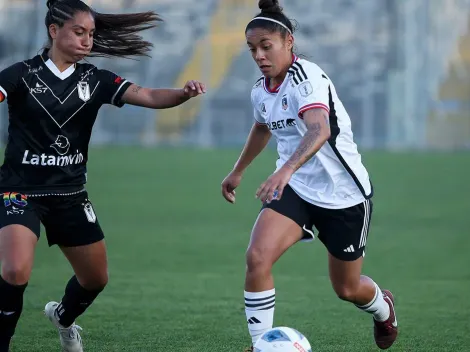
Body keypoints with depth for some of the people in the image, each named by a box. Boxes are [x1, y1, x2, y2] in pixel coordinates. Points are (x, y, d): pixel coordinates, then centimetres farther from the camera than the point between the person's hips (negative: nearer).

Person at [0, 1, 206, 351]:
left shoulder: (95, 80, 0)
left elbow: (148, 97, -9)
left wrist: (184, 93, -28)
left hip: (70, 194, 5)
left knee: (96, 279, 15)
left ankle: (63, 317, 49)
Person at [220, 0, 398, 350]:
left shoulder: (307, 77, -22)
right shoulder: (261, 91, 1)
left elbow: (319, 129, -42)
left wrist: (286, 169, -57)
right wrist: (238, 171, 36)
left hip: (344, 193, -5)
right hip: (295, 189, 5)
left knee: (347, 289, 11)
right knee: (257, 257, -22)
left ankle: (383, 308, 48)